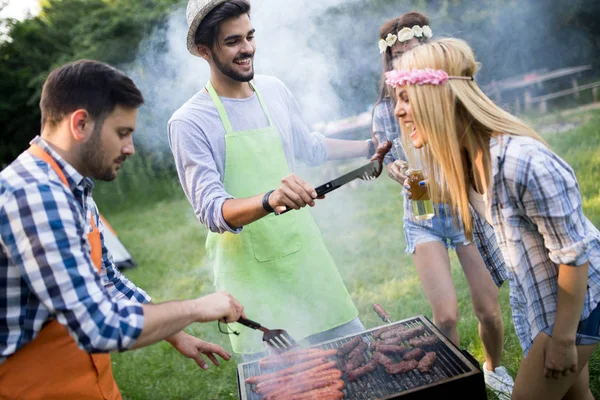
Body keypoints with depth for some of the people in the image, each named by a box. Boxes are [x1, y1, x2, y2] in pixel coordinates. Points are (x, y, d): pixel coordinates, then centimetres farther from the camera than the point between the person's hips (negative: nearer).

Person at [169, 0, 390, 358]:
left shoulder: (275, 91, 5)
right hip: (252, 273, -5)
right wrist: (270, 200, -38)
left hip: (305, 252, 5)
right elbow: (211, 209, -20)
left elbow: (310, 148, 21)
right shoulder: (189, 123, -13)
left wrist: (371, 147, 25)